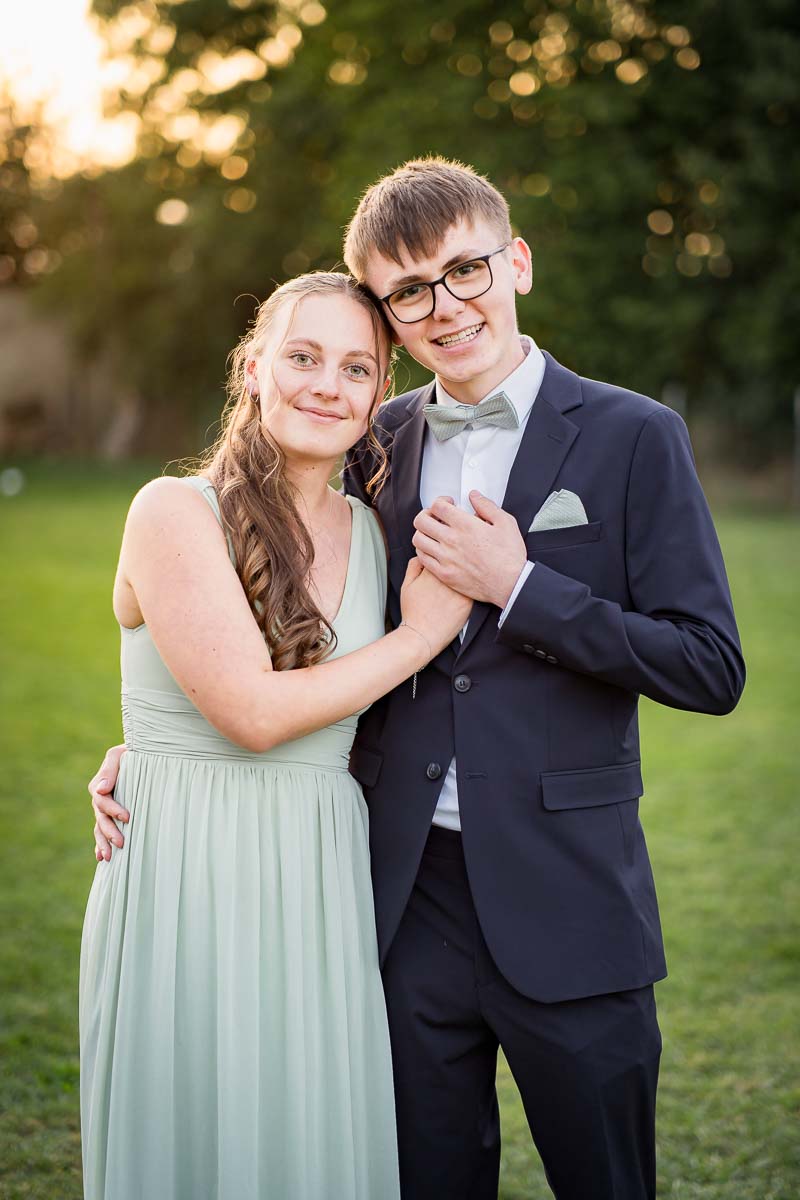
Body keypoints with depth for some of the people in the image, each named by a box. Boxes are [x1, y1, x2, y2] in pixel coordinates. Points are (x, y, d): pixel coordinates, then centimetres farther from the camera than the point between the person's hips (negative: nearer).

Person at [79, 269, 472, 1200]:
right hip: (189, 881, -5)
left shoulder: (371, 534, 9)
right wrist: (423, 636, -8)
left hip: (323, 890, 5)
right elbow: (252, 711, -15)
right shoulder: (174, 513, -8)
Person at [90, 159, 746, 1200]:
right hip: (408, 903, 3)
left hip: (564, 908, -3)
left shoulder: (634, 438, -4)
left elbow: (711, 667, -8)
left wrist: (518, 586, -15)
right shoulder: (374, 448, 8)